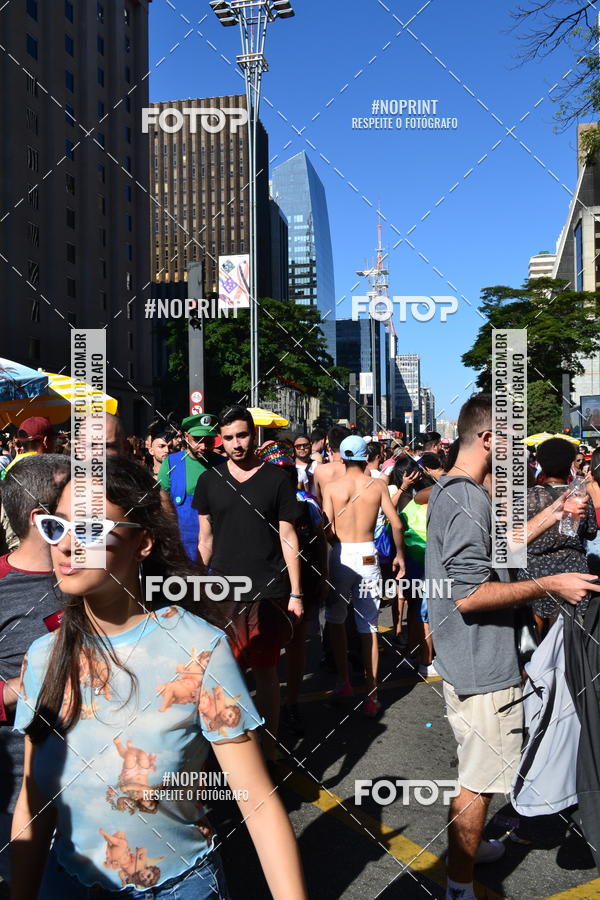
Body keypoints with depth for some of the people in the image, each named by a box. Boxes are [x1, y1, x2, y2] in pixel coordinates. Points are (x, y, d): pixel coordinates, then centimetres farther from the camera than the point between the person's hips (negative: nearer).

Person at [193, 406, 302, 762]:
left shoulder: (277, 479, -1)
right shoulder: (209, 481, 6)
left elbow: (288, 538, 0)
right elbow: (206, 538, 11)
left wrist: (296, 593, -3)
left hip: (269, 592, -2)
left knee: (266, 670, 7)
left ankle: (269, 747, 22)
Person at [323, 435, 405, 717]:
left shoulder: (331, 486, -3)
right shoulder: (378, 485, 1)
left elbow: (328, 529, -10)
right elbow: (396, 523, -2)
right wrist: (399, 554, 11)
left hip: (341, 554, -1)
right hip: (367, 555, 1)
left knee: (335, 620, 19)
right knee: (368, 627, 7)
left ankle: (344, 682, 20)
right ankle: (372, 696, 10)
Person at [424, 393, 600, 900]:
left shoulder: (448, 491, 10)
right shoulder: (470, 500, -23)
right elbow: (470, 594, -28)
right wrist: (550, 585, -22)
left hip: (464, 657, 11)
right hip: (482, 664, -11)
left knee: (475, 768, 26)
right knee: (479, 779, 4)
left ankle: (466, 845, 44)